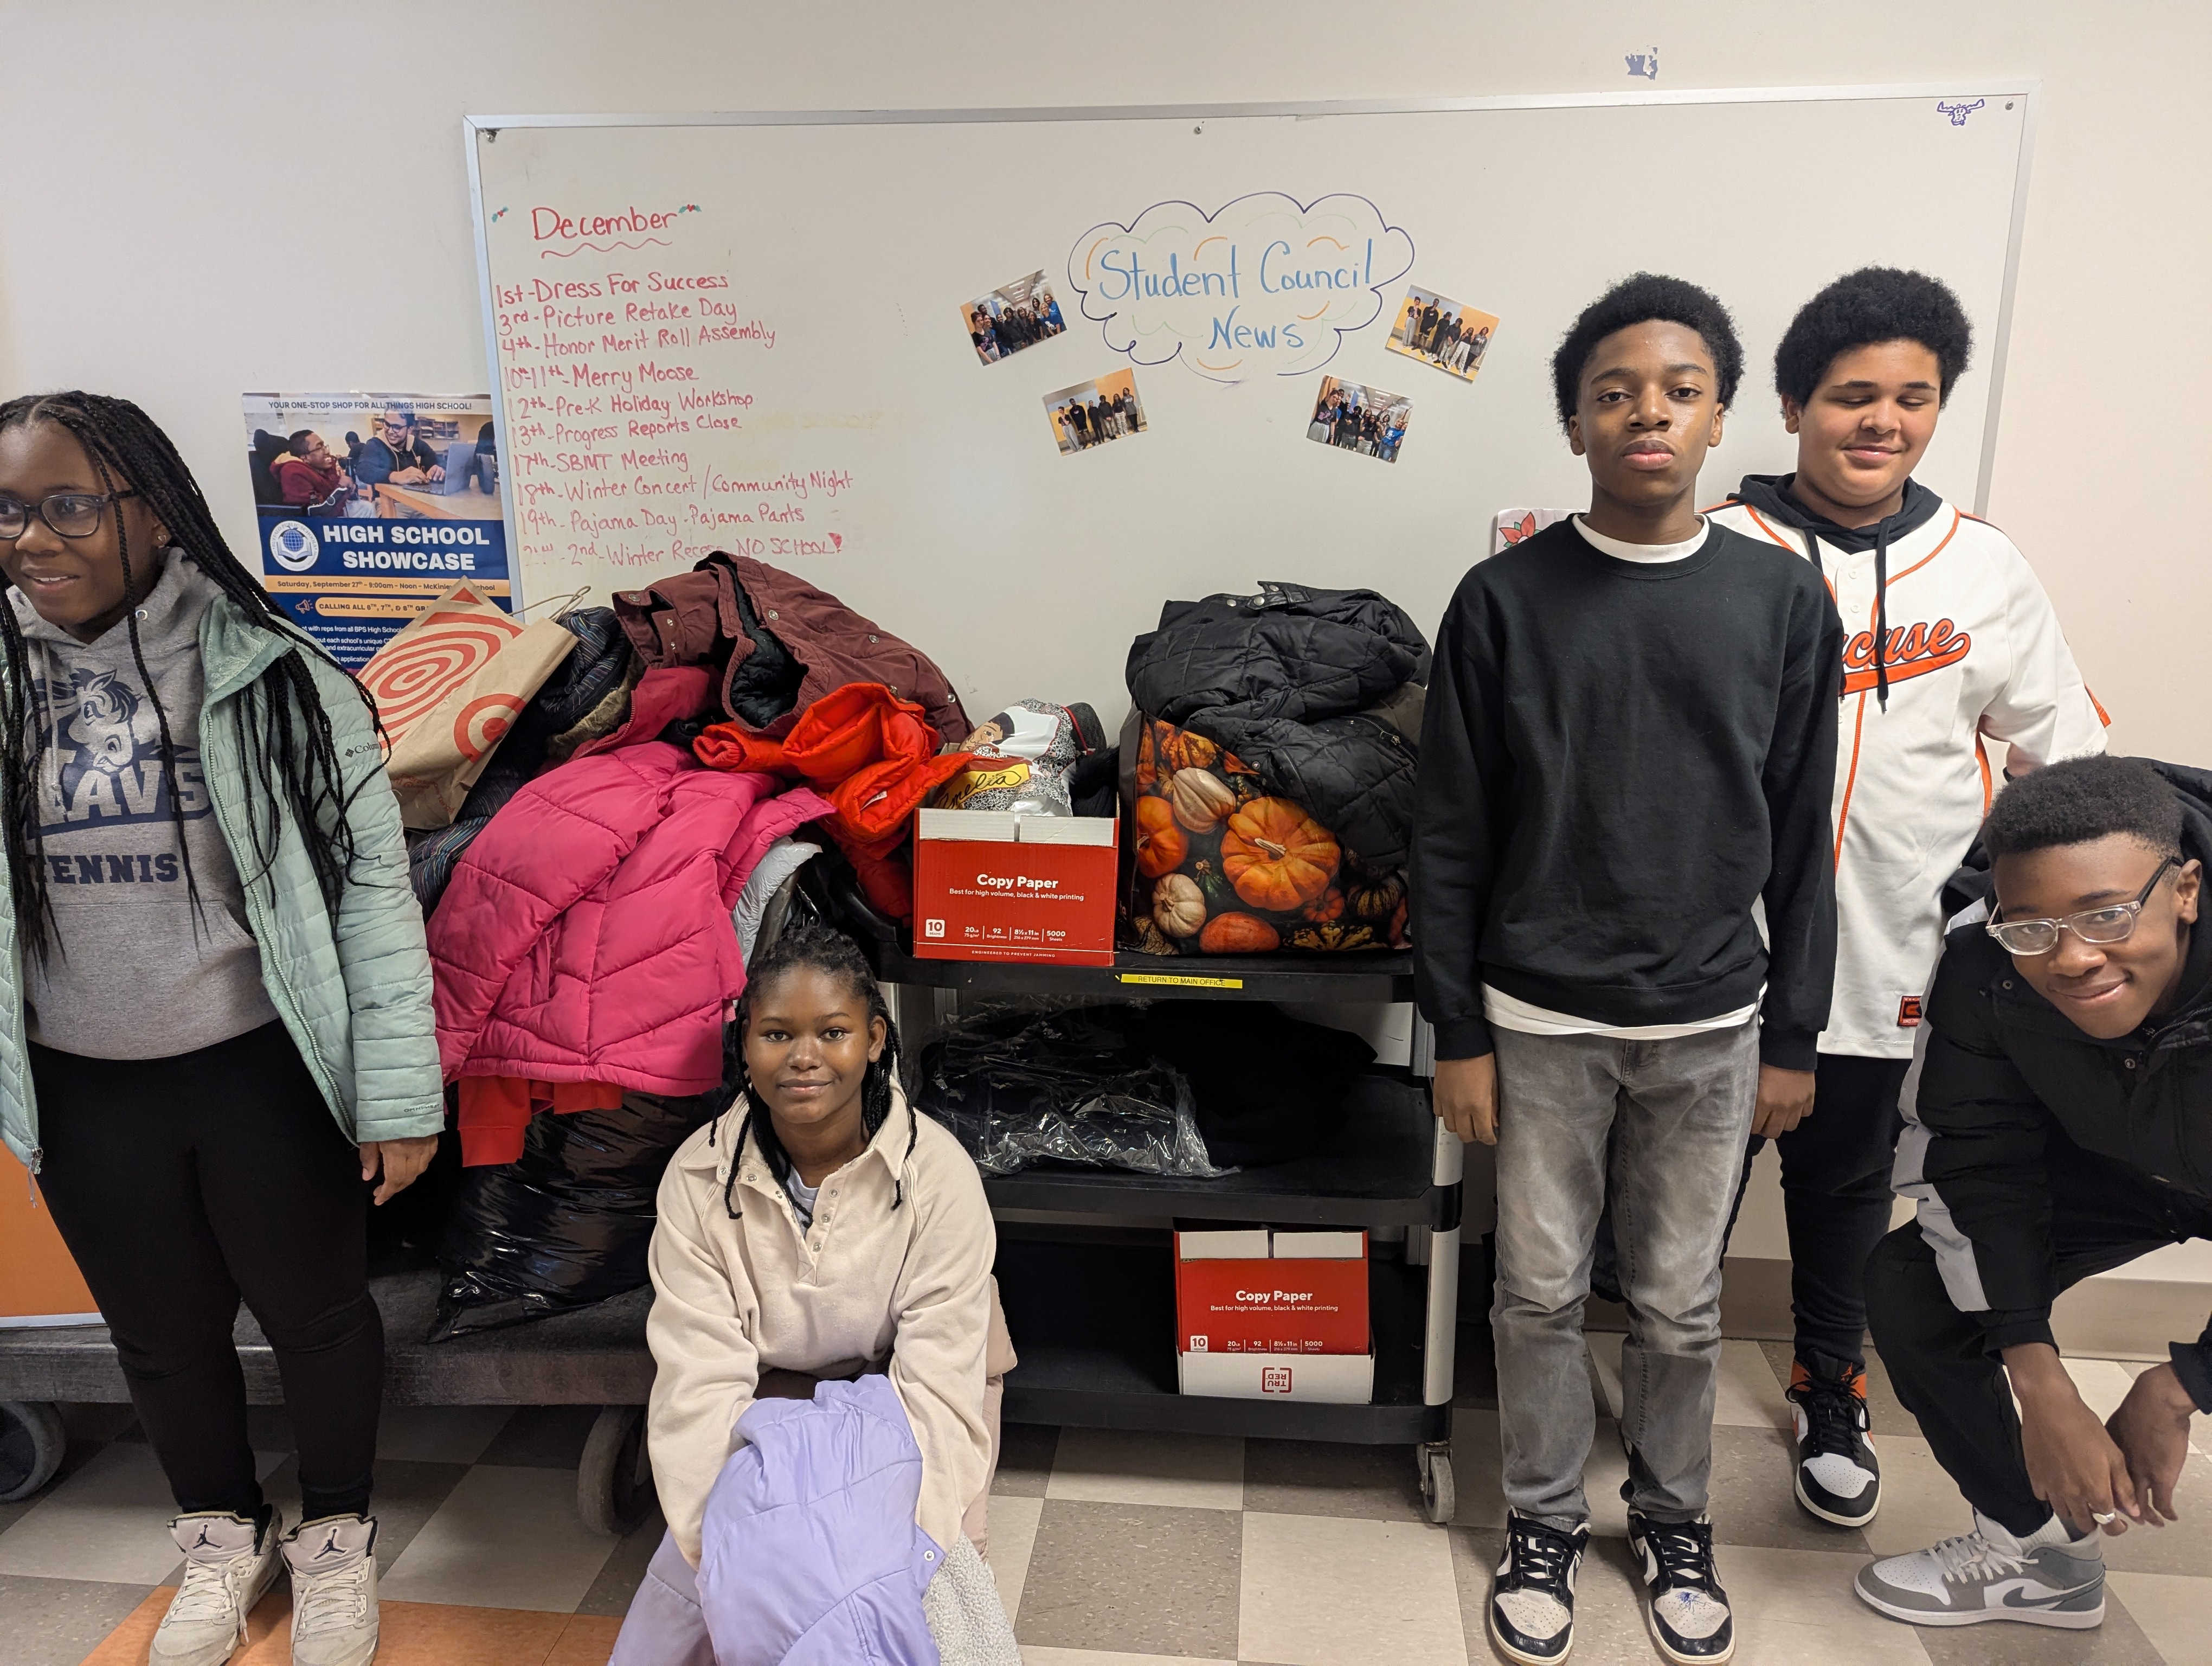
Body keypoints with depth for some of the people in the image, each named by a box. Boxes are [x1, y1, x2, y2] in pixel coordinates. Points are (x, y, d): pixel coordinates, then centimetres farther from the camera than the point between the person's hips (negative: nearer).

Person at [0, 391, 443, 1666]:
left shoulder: (273, 680, -11)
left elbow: (374, 881, -12)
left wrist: (399, 1090, -15)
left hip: (264, 1071, -3)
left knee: (316, 1310, 14)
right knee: (163, 1332, 21)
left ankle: (338, 1533, 40)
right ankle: (222, 1534, 47)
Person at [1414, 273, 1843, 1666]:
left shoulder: (1786, 600, -1)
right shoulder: (1505, 600, -5)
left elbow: (1800, 840, 4)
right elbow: (1452, 840, -3)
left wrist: (1794, 1038, 4)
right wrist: (1459, 1037, -4)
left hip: (1711, 1026, 2)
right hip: (1541, 1022, -1)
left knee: (1682, 1302, 16)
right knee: (1543, 1292, 12)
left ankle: (1675, 1518, 40)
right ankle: (1547, 1520, 35)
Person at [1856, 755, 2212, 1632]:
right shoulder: (1982, 966, -31)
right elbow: (1974, 1160, -17)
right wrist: (2040, 1388, -23)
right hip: (2114, 1160, 3)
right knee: (1908, 1281, -9)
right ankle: (2039, 1549, 15)